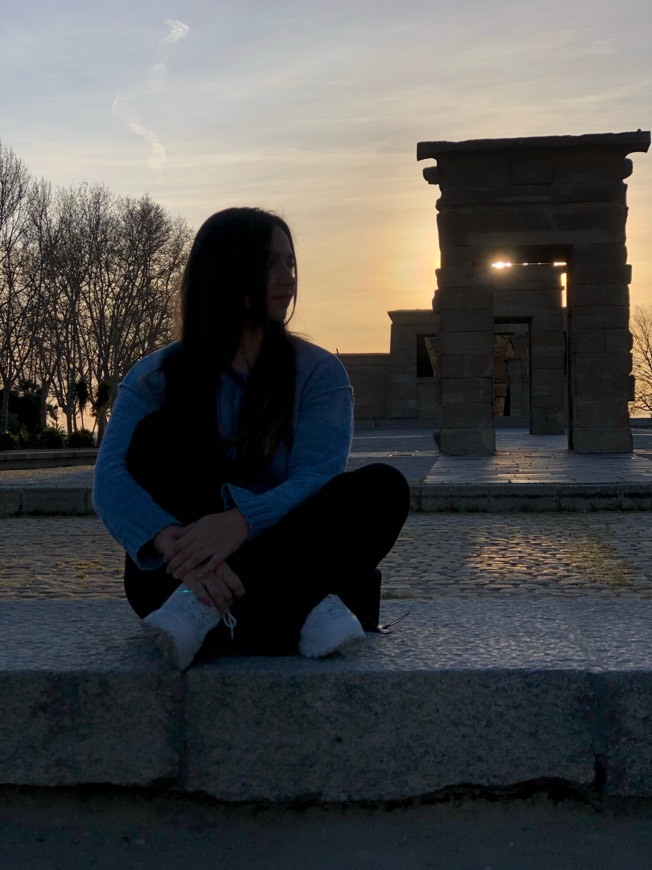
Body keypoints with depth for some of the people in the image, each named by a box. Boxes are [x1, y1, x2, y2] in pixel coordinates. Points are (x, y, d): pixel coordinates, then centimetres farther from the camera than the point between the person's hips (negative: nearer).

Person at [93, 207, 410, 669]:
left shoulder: (318, 371, 3)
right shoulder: (156, 378, 3)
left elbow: (317, 478, -13)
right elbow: (112, 480, -13)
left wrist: (240, 522, -35)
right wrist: (172, 542, -36)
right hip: (176, 575, 0)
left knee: (382, 487, -23)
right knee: (160, 435, -21)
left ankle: (206, 611, -33)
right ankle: (302, 614, -35)